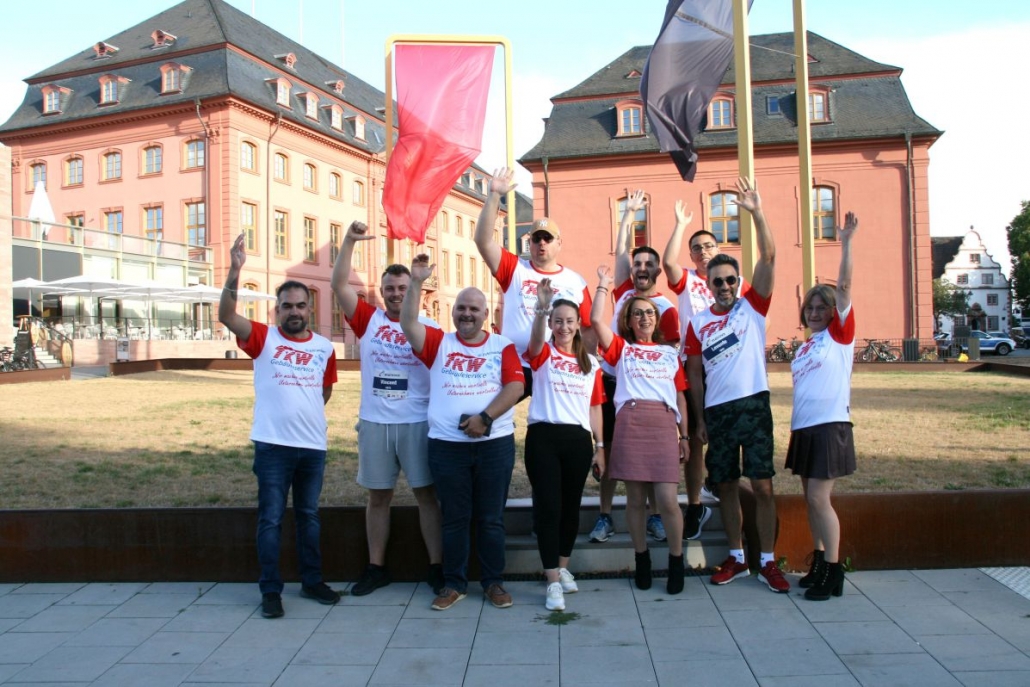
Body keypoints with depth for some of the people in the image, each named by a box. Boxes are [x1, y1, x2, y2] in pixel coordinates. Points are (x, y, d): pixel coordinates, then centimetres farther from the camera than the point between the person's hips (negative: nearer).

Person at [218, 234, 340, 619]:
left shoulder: (324, 347, 4)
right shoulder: (263, 338, -5)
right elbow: (226, 316, -21)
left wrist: (305, 413, 10)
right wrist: (235, 272, -33)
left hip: (313, 446, 3)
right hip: (272, 445, -3)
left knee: (309, 516, 15)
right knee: (271, 519, 5)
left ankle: (312, 581, 28)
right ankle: (271, 590, 16)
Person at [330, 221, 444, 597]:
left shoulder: (429, 328, -1)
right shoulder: (368, 319, 3)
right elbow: (339, 284, -5)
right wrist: (349, 241, -15)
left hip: (417, 423, -2)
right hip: (374, 423, 2)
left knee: (427, 494, 4)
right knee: (378, 496, 12)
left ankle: (437, 567, 14)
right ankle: (376, 568, 24)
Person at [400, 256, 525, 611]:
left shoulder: (502, 346, 3)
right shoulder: (439, 343, 6)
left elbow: (515, 387, -7)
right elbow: (408, 324, -10)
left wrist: (485, 417, -18)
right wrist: (416, 282, -18)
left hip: (495, 444, -1)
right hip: (447, 445, 1)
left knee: (491, 518, 8)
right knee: (454, 519, 10)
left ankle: (494, 582, 22)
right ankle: (454, 583, 22)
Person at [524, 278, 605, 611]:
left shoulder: (591, 363, 11)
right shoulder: (542, 354, 2)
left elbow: (595, 407, 12)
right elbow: (536, 337, -22)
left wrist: (600, 446, 8)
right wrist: (541, 307, -40)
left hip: (579, 439, 3)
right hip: (544, 436, -3)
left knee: (571, 506, 13)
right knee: (548, 506, -4)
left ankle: (563, 568, 30)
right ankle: (553, 581, 1)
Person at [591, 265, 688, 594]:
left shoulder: (670, 353, 20)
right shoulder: (621, 348, 15)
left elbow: (680, 395, 18)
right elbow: (596, 321, -1)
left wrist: (684, 436, 13)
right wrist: (603, 285, 5)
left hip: (664, 424, 1)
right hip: (630, 422, -1)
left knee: (668, 499, -4)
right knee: (635, 497, 4)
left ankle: (676, 562, 14)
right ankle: (642, 560, 19)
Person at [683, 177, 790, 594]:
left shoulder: (753, 306, 2)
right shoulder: (698, 322, 6)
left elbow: (769, 258, -10)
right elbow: (694, 373, 9)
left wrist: (756, 213, -19)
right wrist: (700, 419, 5)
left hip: (753, 404, -2)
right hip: (717, 410, 2)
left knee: (762, 485, -1)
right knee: (726, 486, 10)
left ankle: (768, 563, 11)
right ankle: (736, 558, 23)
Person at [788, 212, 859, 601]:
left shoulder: (840, 333, -1)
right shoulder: (804, 347, 16)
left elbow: (844, 286, -12)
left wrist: (846, 242, -17)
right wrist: (796, 426, 11)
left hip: (830, 426, -7)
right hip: (803, 428, 7)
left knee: (819, 500, -8)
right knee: (812, 500, 11)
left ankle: (833, 572, 3)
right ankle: (819, 563, 22)